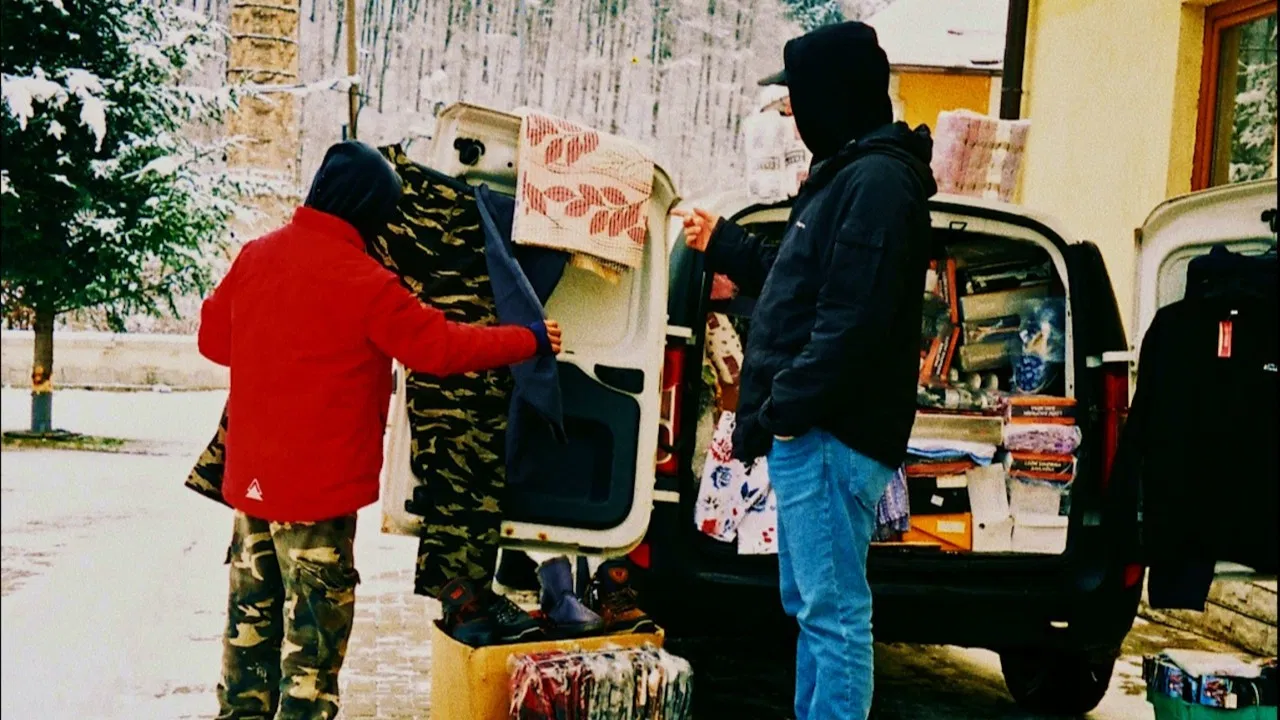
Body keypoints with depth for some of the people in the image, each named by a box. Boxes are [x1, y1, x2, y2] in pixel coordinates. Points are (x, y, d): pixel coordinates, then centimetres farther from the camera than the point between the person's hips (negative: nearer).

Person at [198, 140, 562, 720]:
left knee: (251, 620, 18)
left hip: (251, 478, 7)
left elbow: (213, 338, 13)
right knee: (314, 632, 2)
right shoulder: (365, 282, -16)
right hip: (319, 490, -7)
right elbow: (442, 347, -12)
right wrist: (532, 341, -2)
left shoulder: (255, 255, 4)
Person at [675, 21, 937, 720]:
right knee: (812, 606, 18)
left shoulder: (877, 179, -14)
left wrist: (775, 413, -21)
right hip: (813, 431, 11)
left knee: (833, 612, -6)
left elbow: (851, 321, -24)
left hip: (829, 437, -11)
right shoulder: (849, 173, 20)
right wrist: (724, 245, 38)